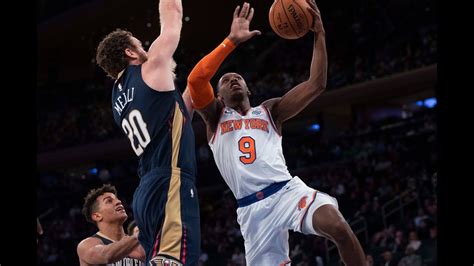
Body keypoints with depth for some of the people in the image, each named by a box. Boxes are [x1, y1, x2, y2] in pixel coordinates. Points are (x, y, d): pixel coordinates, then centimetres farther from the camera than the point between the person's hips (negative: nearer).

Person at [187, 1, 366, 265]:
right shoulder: (215, 116, 15)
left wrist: (319, 34, 3)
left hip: (288, 190, 0)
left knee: (338, 226, -28)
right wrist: (232, 41, -6)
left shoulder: (269, 111, 20)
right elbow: (196, 79, -5)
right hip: (253, 209, 0)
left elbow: (316, 84, 10)